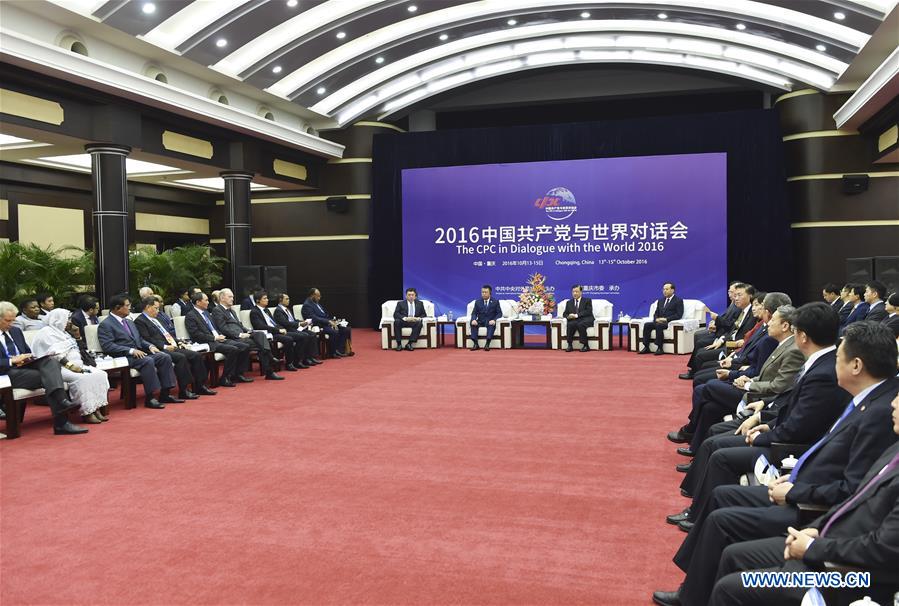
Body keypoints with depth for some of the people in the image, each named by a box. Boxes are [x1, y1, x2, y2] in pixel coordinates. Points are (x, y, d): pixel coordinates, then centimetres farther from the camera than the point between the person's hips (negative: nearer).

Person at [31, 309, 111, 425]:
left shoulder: (62, 333, 25)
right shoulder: (47, 333, -3)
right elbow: (54, 353, -17)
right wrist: (69, 365, -24)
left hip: (74, 365, 9)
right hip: (58, 367, -9)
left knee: (100, 374, -12)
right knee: (82, 378, -34)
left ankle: (96, 408, -18)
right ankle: (86, 413, -29)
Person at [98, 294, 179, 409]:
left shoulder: (129, 322, 22)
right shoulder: (105, 325, -5)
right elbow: (107, 346, -16)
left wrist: (150, 346, 3)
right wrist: (131, 351, -23)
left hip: (139, 352, 8)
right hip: (123, 357, -8)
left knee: (165, 357, -13)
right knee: (148, 361, -34)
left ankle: (165, 395, -12)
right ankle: (149, 398, -28)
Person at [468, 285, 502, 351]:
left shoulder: (495, 302, 5)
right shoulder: (478, 302, 11)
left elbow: (499, 313, -1)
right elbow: (474, 313, 6)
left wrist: (494, 320, -22)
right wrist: (474, 320, -18)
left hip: (490, 321, -3)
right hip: (480, 322, 3)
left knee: (492, 325, -37)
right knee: (473, 324, -29)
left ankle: (487, 344, -45)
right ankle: (475, 344, -32)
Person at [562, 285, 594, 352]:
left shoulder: (587, 300, 10)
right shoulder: (569, 302, 22)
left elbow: (588, 311, -6)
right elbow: (565, 313, 17)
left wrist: (576, 315, -17)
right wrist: (568, 316, -9)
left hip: (586, 319, -3)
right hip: (574, 320, 3)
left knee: (580, 324, -37)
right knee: (570, 324, -33)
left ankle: (585, 345, -31)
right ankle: (569, 345, -29)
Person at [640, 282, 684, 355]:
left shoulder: (678, 300, 3)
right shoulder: (660, 301, 23)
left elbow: (679, 315, -8)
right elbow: (656, 313, 21)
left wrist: (666, 319, -18)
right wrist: (657, 319, -4)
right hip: (659, 322, 6)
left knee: (658, 325, -36)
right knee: (647, 325, -21)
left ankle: (659, 348, -32)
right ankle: (646, 347, -22)